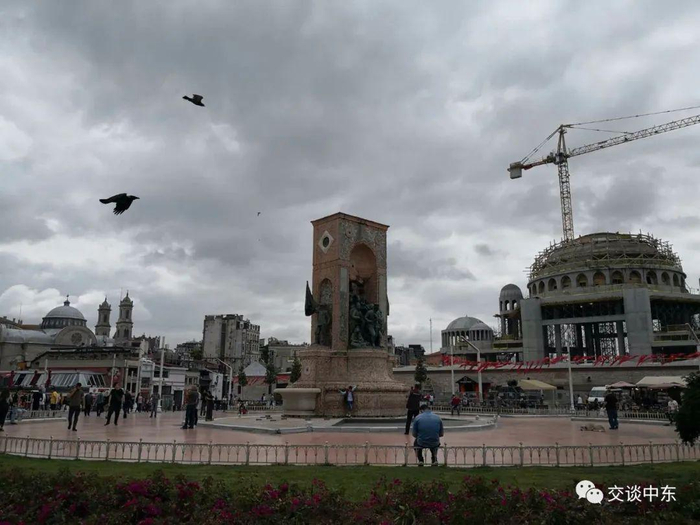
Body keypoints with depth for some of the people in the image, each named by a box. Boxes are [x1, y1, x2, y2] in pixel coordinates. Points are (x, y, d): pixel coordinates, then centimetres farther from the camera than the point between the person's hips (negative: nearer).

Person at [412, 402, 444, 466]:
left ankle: (420, 460, 15)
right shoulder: (438, 417, 3)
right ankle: (434, 460, 17)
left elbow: (414, 435, 2)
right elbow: (441, 434, 10)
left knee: (416, 443, 34)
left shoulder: (418, 418, -4)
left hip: (421, 443, -2)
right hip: (434, 444, 2)